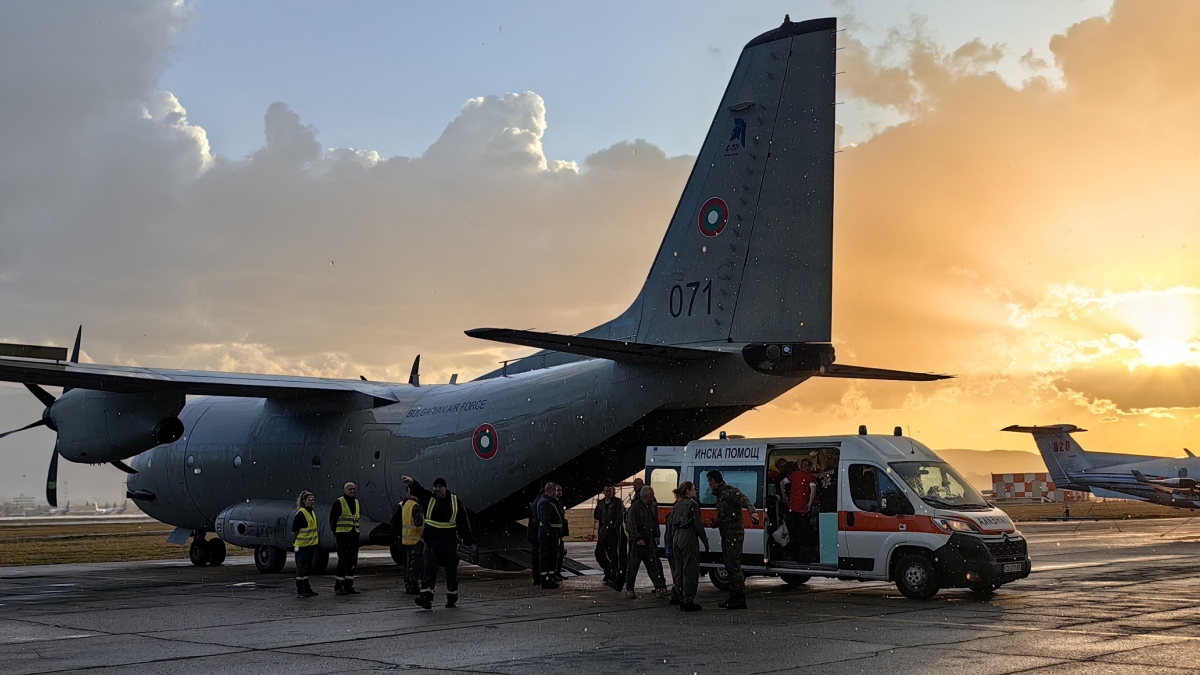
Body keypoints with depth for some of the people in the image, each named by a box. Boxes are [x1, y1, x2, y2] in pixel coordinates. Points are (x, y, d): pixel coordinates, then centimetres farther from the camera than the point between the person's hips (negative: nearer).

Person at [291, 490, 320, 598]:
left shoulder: (313, 512, 14)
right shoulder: (300, 513, -12)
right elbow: (294, 529, -13)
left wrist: (318, 543, 19)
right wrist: (298, 543, -12)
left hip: (311, 545, 9)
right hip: (303, 545, -9)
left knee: (308, 568, 13)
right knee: (301, 568, -5)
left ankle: (307, 589, 20)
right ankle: (300, 591, -2)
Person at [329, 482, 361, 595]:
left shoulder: (357, 503, 14)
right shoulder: (338, 503, -6)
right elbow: (332, 519, -4)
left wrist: (355, 529, 13)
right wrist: (335, 533, -5)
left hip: (354, 535, 7)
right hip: (342, 535, -7)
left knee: (353, 560, 7)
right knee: (343, 559, -11)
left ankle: (348, 585, 13)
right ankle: (338, 585, -5)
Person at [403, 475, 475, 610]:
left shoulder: (454, 501, 3)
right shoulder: (428, 498, 3)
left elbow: (463, 521, 6)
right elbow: (418, 490, -18)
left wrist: (469, 541, 5)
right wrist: (411, 482, -41)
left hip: (449, 539, 0)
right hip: (431, 538, 0)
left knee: (451, 568, 9)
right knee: (430, 567, -11)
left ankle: (452, 597, 24)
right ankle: (426, 597, -19)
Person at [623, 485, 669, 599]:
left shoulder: (652, 508, 13)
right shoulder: (635, 508, -12)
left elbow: (655, 523, 23)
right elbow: (631, 525, -17)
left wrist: (656, 536, 14)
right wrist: (638, 538, -20)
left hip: (649, 542, 7)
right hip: (637, 542, -7)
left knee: (653, 565, 4)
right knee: (633, 566, 1)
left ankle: (659, 588, 2)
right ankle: (629, 589, 9)